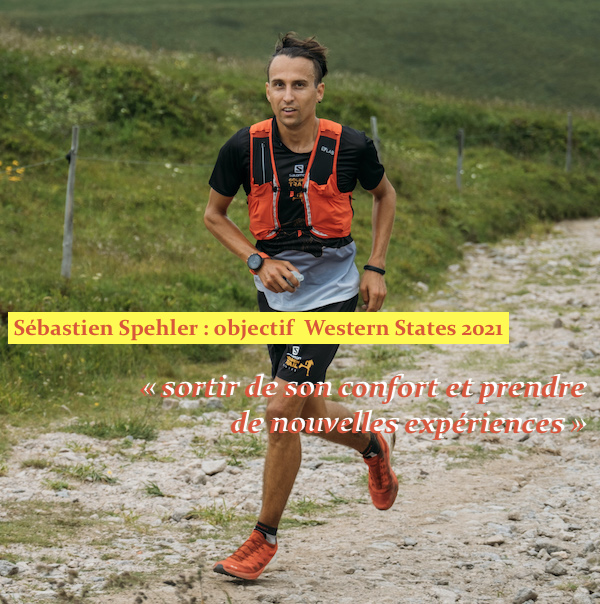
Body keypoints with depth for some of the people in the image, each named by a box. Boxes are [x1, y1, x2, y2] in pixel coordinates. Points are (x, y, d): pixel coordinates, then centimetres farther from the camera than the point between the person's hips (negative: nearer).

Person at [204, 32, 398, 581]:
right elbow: (214, 214, 4)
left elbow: (384, 195, 8)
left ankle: (265, 537, 3)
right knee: (307, 414, 14)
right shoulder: (245, 147, -11)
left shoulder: (350, 146, -13)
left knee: (283, 411, -13)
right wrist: (259, 261, -10)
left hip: (333, 291, -4)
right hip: (277, 291, 4)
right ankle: (375, 447, 48)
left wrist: (376, 268, 2)